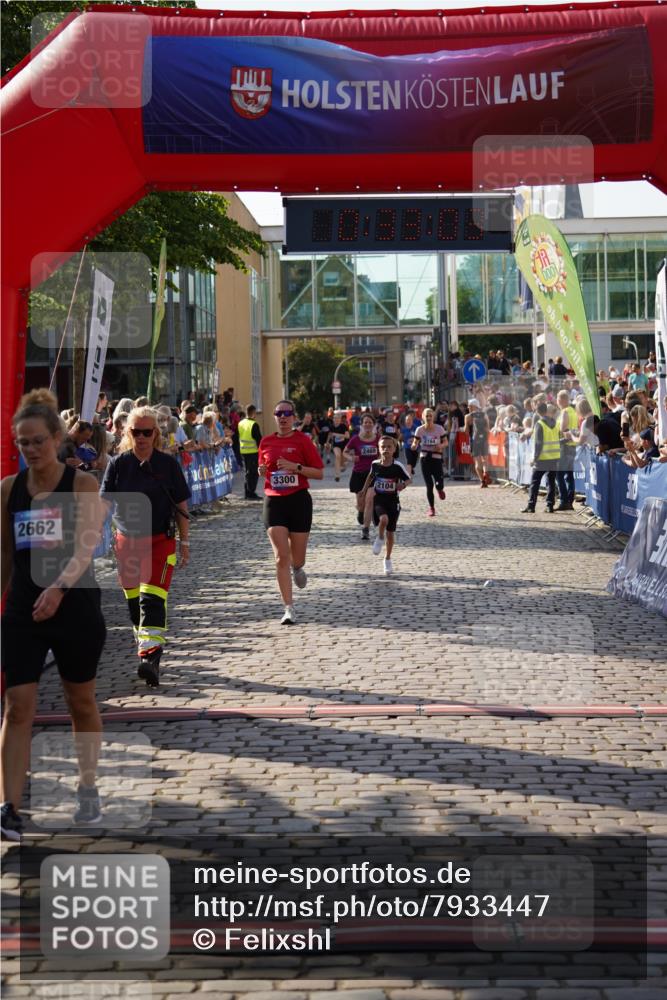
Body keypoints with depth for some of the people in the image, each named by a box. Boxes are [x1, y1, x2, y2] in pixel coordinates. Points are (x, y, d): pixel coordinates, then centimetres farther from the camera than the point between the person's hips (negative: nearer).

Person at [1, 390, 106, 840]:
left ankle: (89, 790, 30)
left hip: (76, 607, -2)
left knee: (82, 702, 13)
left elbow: (85, 548, -18)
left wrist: (57, 587, -33)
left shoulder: (82, 484, -7)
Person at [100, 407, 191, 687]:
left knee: (152, 600, -16)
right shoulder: (118, 463, 1)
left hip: (160, 540, -3)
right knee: (133, 601, 11)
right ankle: (145, 652, 27)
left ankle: (150, 658, -23)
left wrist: (184, 542, 4)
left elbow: (181, 506, 3)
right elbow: (104, 501, 3)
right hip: (126, 541, 3)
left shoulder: (168, 464, -2)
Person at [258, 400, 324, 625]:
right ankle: (288, 609, -6)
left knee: (297, 558, 7)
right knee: (281, 557, -9)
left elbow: (320, 473, -3)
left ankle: (297, 568, 47)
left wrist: (296, 467, -17)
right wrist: (262, 471, -2)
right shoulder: (266, 442, 7)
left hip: (299, 500, -1)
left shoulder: (302, 440, -3)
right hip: (274, 501, 1)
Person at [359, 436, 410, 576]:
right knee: (384, 519, -31)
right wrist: (364, 491, 18)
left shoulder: (398, 466, -12)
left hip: (393, 501, 0)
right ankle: (380, 539, 0)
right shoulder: (375, 464, -4)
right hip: (379, 500, 0)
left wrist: (403, 485, -23)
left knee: (390, 532, 8)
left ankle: (387, 559, 26)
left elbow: (407, 479, -1)